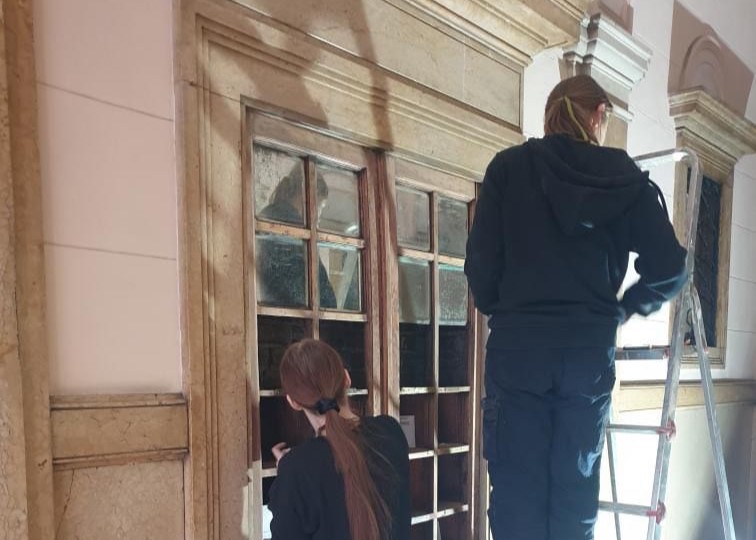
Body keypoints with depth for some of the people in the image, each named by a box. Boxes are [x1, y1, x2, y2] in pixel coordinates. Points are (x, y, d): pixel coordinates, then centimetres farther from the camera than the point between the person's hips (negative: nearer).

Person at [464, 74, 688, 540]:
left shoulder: (509, 167, 0)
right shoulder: (627, 177, 4)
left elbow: (482, 260, -5)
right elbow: (669, 266, 1)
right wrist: (626, 308, 18)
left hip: (517, 346, -1)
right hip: (590, 349, 2)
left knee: (517, 489, 5)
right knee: (576, 489, 13)